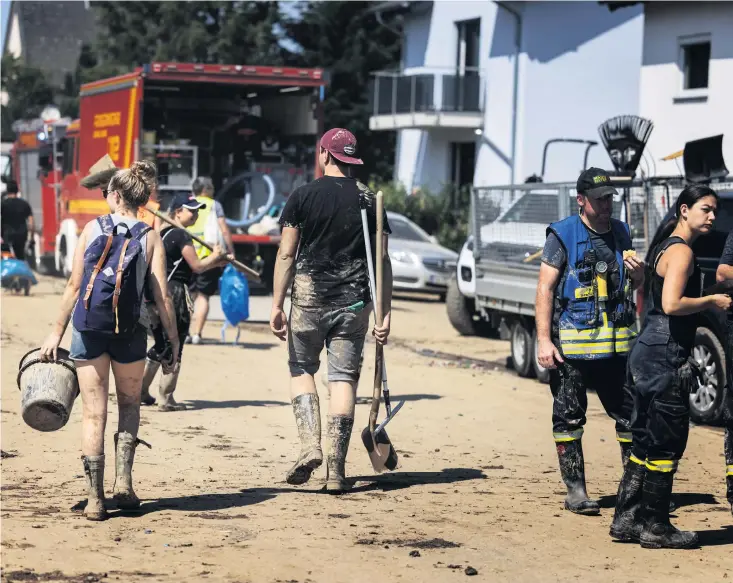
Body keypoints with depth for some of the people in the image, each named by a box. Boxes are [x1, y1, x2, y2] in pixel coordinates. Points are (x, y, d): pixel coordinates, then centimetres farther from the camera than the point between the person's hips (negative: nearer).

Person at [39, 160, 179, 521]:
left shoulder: (92, 229, 1)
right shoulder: (150, 238, 1)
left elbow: (74, 285, -1)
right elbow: (161, 296, -4)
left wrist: (56, 332, 5)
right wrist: (173, 341, 4)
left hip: (88, 329, 0)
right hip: (129, 330, 0)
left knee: (93, 413, 5)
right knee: (129, 404, 21)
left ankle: (95, 498, 2)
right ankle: (123, 481, 7)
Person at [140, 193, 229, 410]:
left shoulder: (164, 233, 17)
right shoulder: (181, 236, -12)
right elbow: (196, 266, -12)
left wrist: (215, 263, 16)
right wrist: (216, 256, 5)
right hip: (175, 293, -9)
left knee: (161, 345, 19)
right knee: (174, 347, -2)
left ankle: (142, 391, 21)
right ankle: (166, 398, 0)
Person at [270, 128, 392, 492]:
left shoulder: (303, 196, -1)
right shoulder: (368, 200, 5)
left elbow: (286, 254, -4)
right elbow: (382, 260, 2)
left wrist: (277, 305, -1)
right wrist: (386, 311, 4)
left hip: (309, 297, -1)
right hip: (354, 300, 2)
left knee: (301, 369, 15)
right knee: (344, 379, 4)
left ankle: (310, 445, -5)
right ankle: (336, 470, 2)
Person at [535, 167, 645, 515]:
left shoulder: (621, 233, 13)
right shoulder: (562, 235, -3)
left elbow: (633, 288, 23)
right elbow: (545, 288, -7)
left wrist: (638, 274, -2)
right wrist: (544, 340, -15)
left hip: (617, 343, 4)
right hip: (572, 343, -4)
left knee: (631, 414, 4)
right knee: (569, 418, 1)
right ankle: (575, 491, 8)